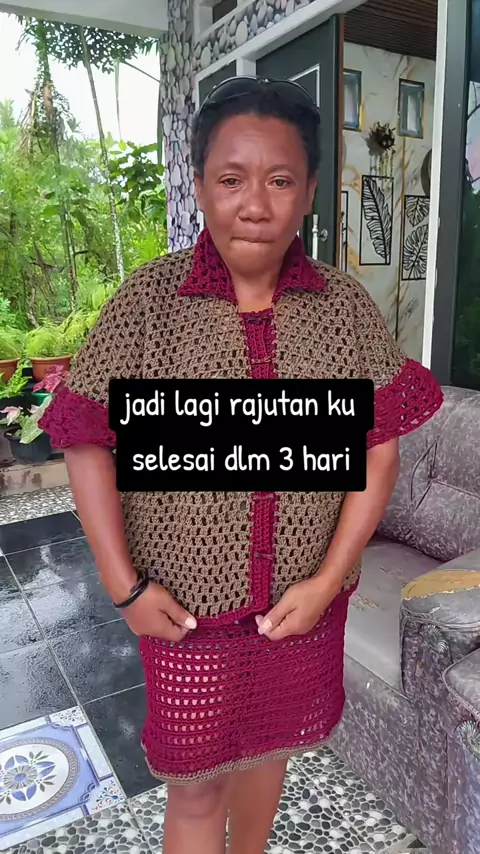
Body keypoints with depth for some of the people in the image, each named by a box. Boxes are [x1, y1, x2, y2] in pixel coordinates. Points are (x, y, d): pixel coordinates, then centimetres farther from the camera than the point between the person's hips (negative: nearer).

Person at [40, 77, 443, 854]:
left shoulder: (346, 307, -7)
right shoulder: (148, 299, -12)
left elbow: (379, 448, -4)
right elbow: (86, 442, -9)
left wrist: (328, 577, -10)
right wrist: (124, 586, -11)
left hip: (303, 602, 3)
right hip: (184, 604, -2)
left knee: (266, 745, 26)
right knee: (196, 783, 16)